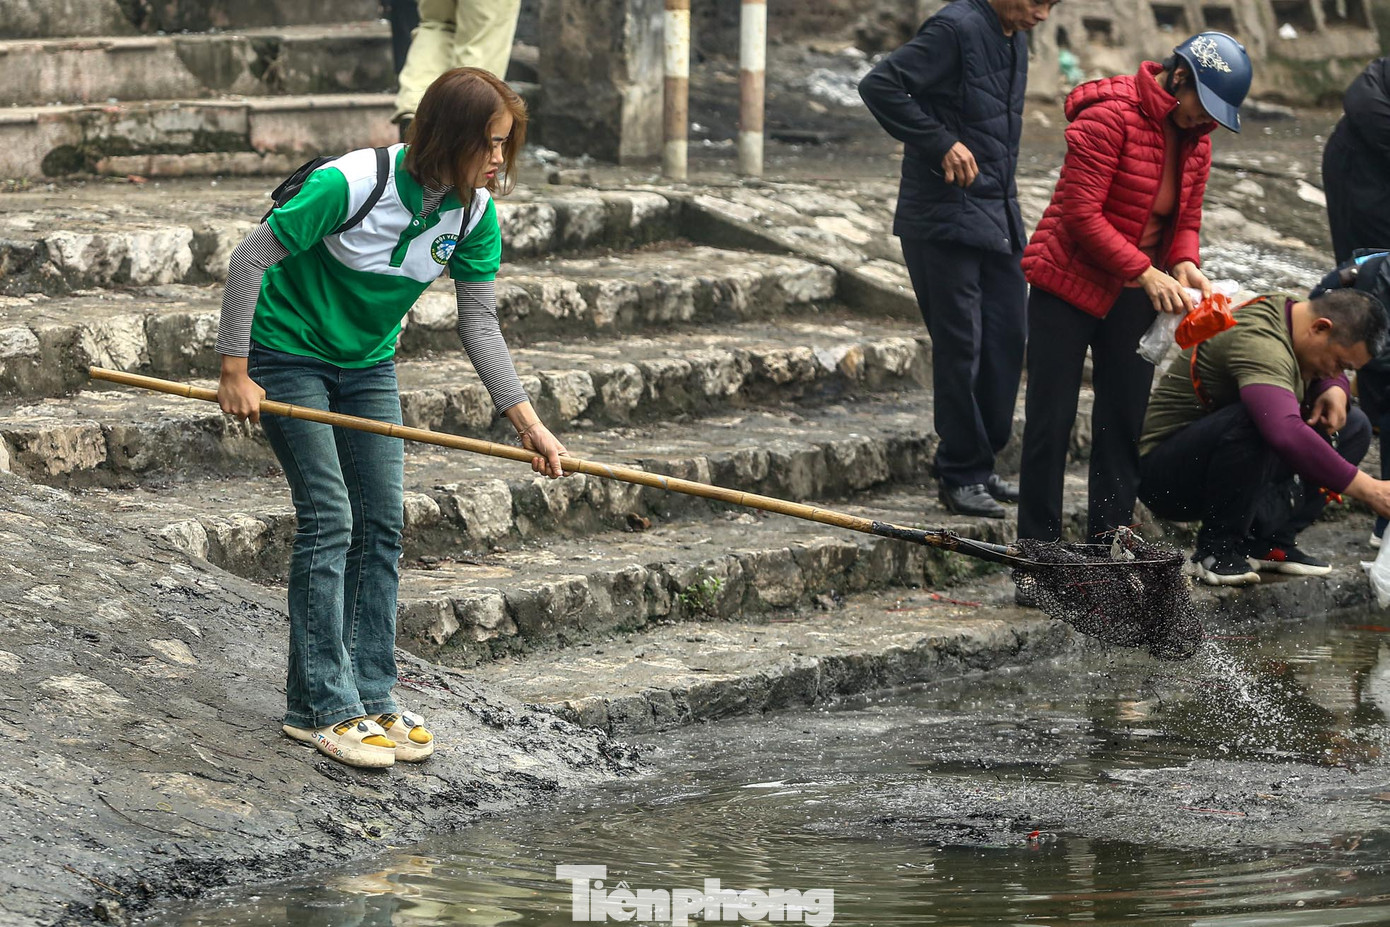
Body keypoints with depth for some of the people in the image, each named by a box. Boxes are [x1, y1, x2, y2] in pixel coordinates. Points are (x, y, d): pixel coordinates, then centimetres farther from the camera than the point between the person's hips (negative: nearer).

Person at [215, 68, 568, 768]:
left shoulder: (476, 213, -12)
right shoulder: (353, 183, -31)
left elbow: (479, 324, -5)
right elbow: (251, 259, -22)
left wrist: (525, 419, -14)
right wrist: (235, 372, -20)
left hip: (368, 364, 6)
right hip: (289, 354, -6)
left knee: (382, 523, 3)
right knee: (329, 518, -11)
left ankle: (369, 697, 12)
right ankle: (320, 708, -5)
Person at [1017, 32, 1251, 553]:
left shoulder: (1195, 136, 4)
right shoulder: (1109, 115, -20)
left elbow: (1186, 217, 11)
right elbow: (1081, 212, -23)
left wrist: (1184, 266, -11)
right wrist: (1145, 273, -27)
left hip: (1134, 295, 7)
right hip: (1069, 282, -7)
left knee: (1125, 421, 6)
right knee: (1051, 419, -4)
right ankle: (1038, 544, 2)